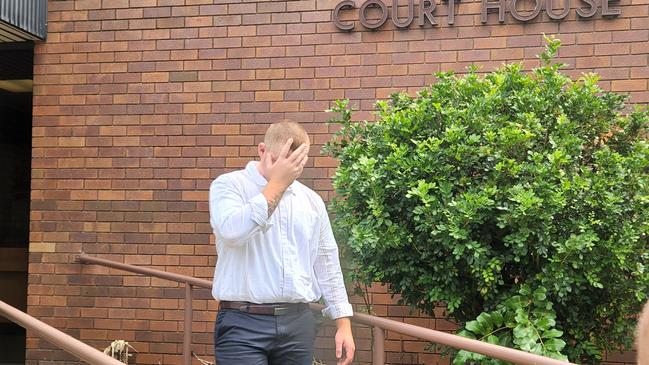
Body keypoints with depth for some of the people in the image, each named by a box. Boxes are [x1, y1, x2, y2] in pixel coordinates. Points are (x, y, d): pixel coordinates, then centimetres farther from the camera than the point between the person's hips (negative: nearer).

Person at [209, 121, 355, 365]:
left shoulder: (311, 201, 13)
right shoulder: (228, 185, -2)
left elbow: (328, 266, 17)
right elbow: (233, 231, -23)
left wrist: (343, 323, 12)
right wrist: (277, 183, -15)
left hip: (298, 324, 5)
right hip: (243, 324, -5)